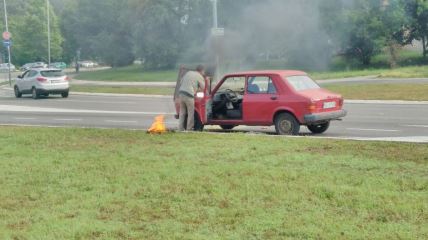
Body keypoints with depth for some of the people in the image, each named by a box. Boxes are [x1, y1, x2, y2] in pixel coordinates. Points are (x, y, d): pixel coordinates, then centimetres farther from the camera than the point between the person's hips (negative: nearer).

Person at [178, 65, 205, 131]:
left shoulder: (188, 73, 21)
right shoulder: (200, 77, 2)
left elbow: (181, 82, 25)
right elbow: (203, 88, 1)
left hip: (181, 93, 7)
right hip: (189, 95, -7)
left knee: (182, 112, 13)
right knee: (191, 113, 3)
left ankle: (181, 128, 14)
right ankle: (189, 129, 4)